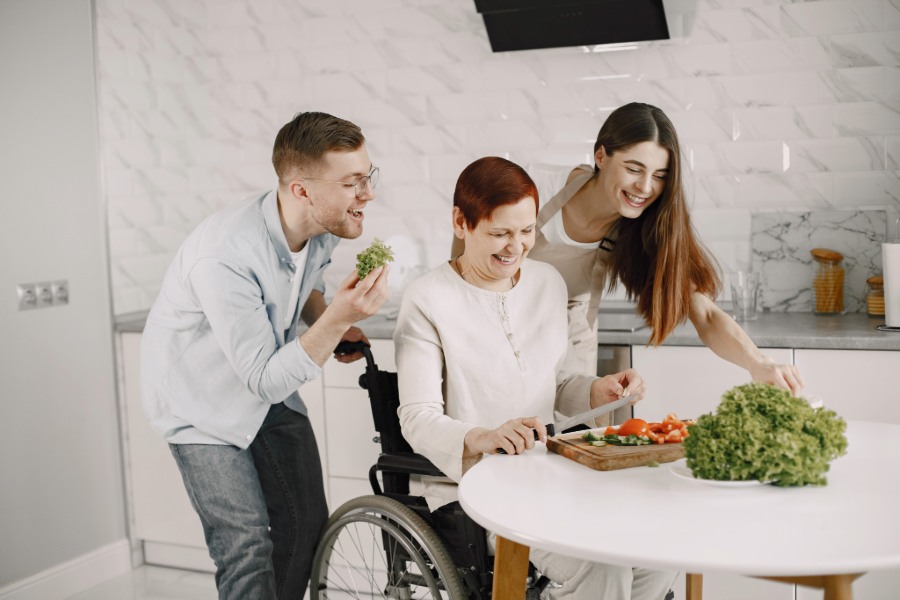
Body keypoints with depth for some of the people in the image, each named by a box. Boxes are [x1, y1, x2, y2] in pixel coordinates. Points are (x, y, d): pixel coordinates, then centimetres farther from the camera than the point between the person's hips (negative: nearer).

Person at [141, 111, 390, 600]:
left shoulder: (323, 226, -13)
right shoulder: (225, 257, -36)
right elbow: (265, 379, -30)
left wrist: (333, 324, -8)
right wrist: (336, 319, -40)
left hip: (271, 389, 7)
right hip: (203, 402, -7)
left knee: (308, 525, 10)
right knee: (246, 546, -13)